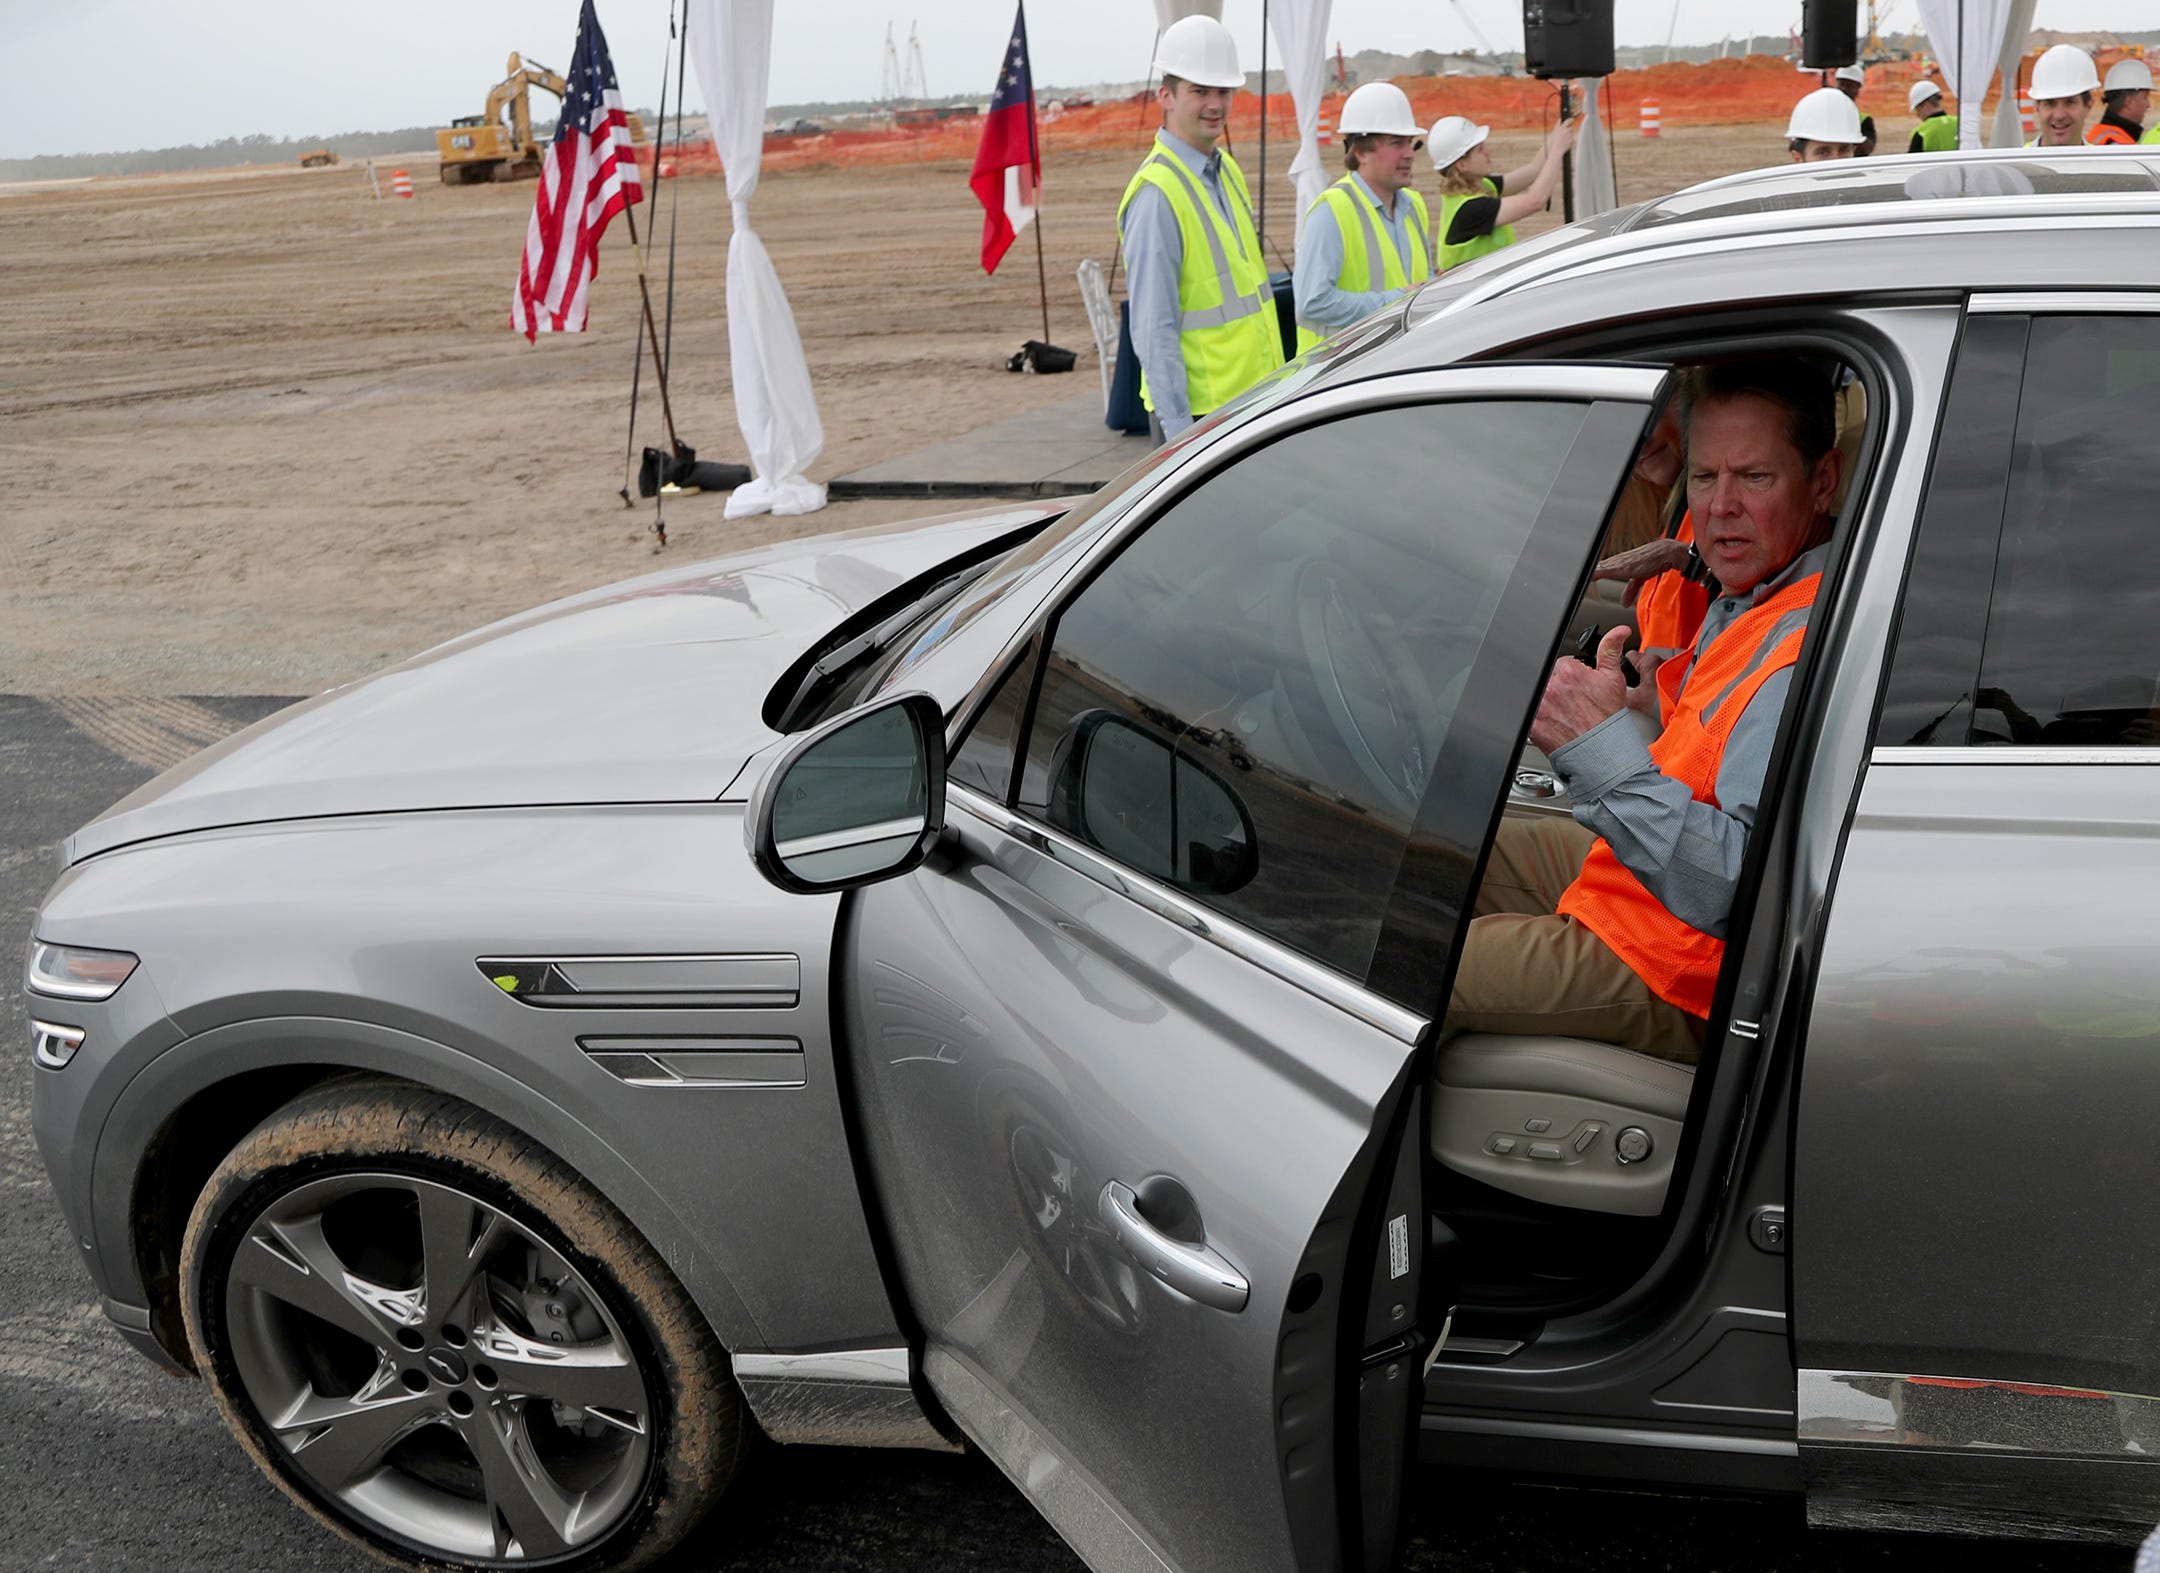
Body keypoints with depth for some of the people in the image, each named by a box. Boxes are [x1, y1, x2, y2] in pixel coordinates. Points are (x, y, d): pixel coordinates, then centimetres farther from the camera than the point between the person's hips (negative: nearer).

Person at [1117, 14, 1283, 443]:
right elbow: (1154, 331, -19)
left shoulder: (1229, 172, 11)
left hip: (1254, 397, 9)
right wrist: (1177, 429, -22)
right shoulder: (1156, 194, -16)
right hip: (1199, 409, -9)